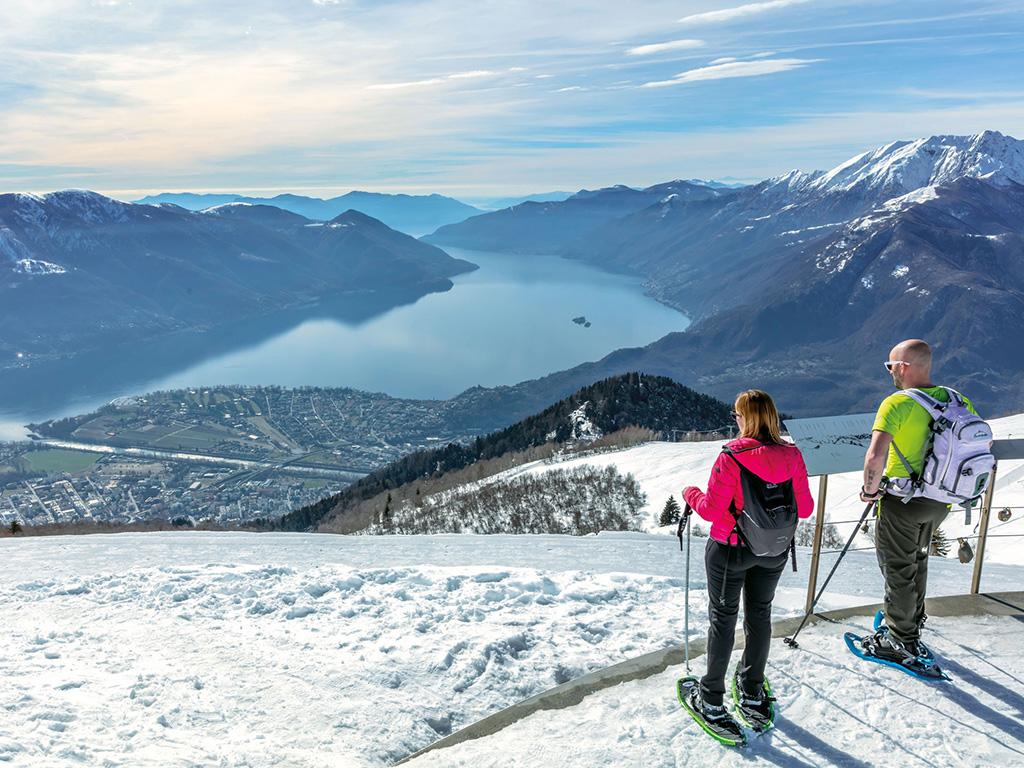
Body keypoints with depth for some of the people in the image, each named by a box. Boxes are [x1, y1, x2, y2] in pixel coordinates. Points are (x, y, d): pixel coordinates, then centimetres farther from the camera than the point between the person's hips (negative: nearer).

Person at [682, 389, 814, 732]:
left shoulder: (732, 458, -25)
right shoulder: (792, 455, -10)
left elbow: (712, 510, -21)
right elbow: (805, 508, -3)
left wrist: (691, 493, -2)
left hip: (730, 551, -4)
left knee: (723, 618, 12)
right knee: (760, 616, 21)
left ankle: (711, 700, 23)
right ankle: (753, 693, 35)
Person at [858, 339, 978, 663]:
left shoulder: (896, 403, -22)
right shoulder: (956, 400, -1)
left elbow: (875, 456, -33)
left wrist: (870, 489, -15)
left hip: (902, 501, -7)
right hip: (940, 502, 7)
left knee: (898, 569, 10)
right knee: (917, 561, 26)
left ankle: (901, 642, 22)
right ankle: (912, 625, 42)